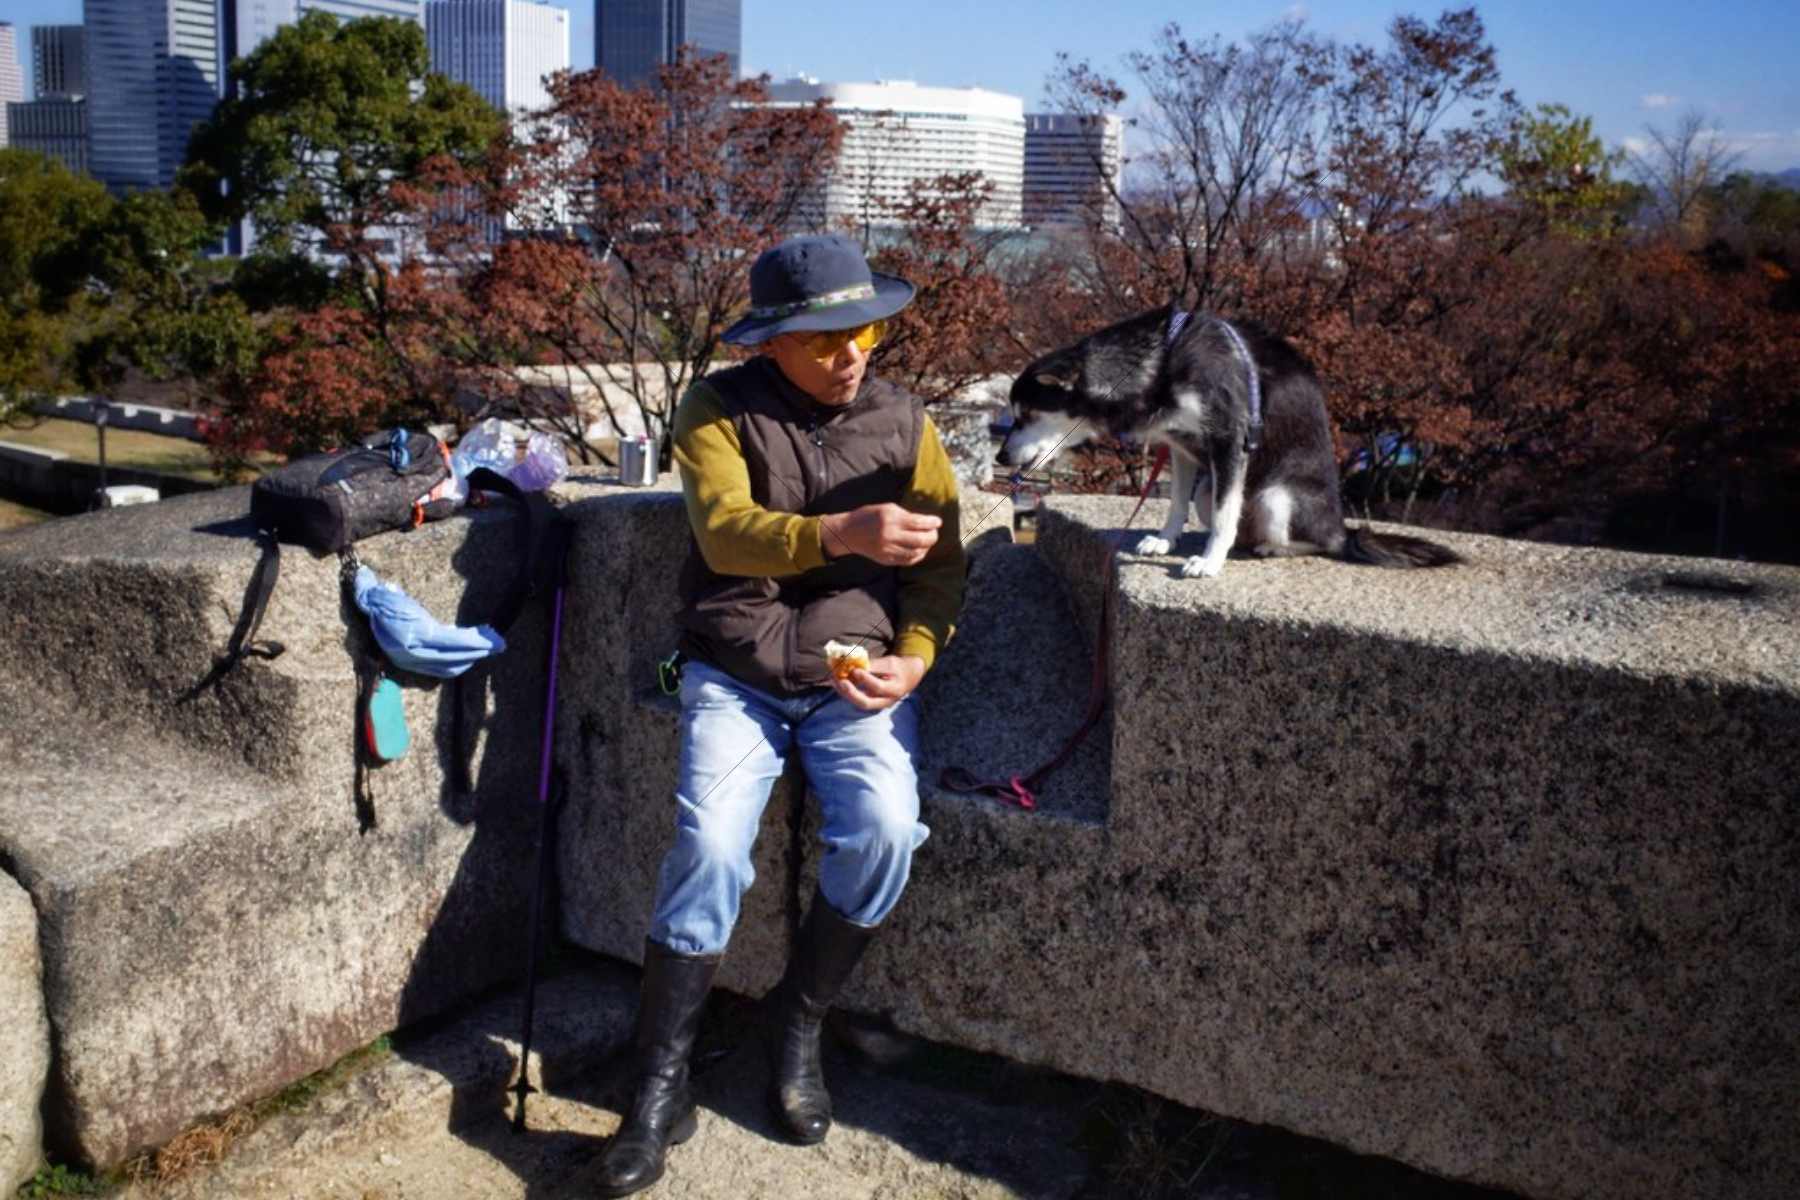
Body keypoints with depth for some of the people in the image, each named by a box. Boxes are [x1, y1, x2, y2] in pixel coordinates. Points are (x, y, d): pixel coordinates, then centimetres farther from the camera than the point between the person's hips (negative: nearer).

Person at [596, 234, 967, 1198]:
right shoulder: (718, 410, -3)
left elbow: (942, 561, 8)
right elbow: (725, 531, -20)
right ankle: (660, 1081, -5)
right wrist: (842, 532, -39)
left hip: (857, 674, 2)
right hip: (737, 674, -2)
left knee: (885, 829, -24)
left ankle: (798, 1026, 1)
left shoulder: (902, 420, 6)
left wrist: (914, 657, -9)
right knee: (710, 845, -23)